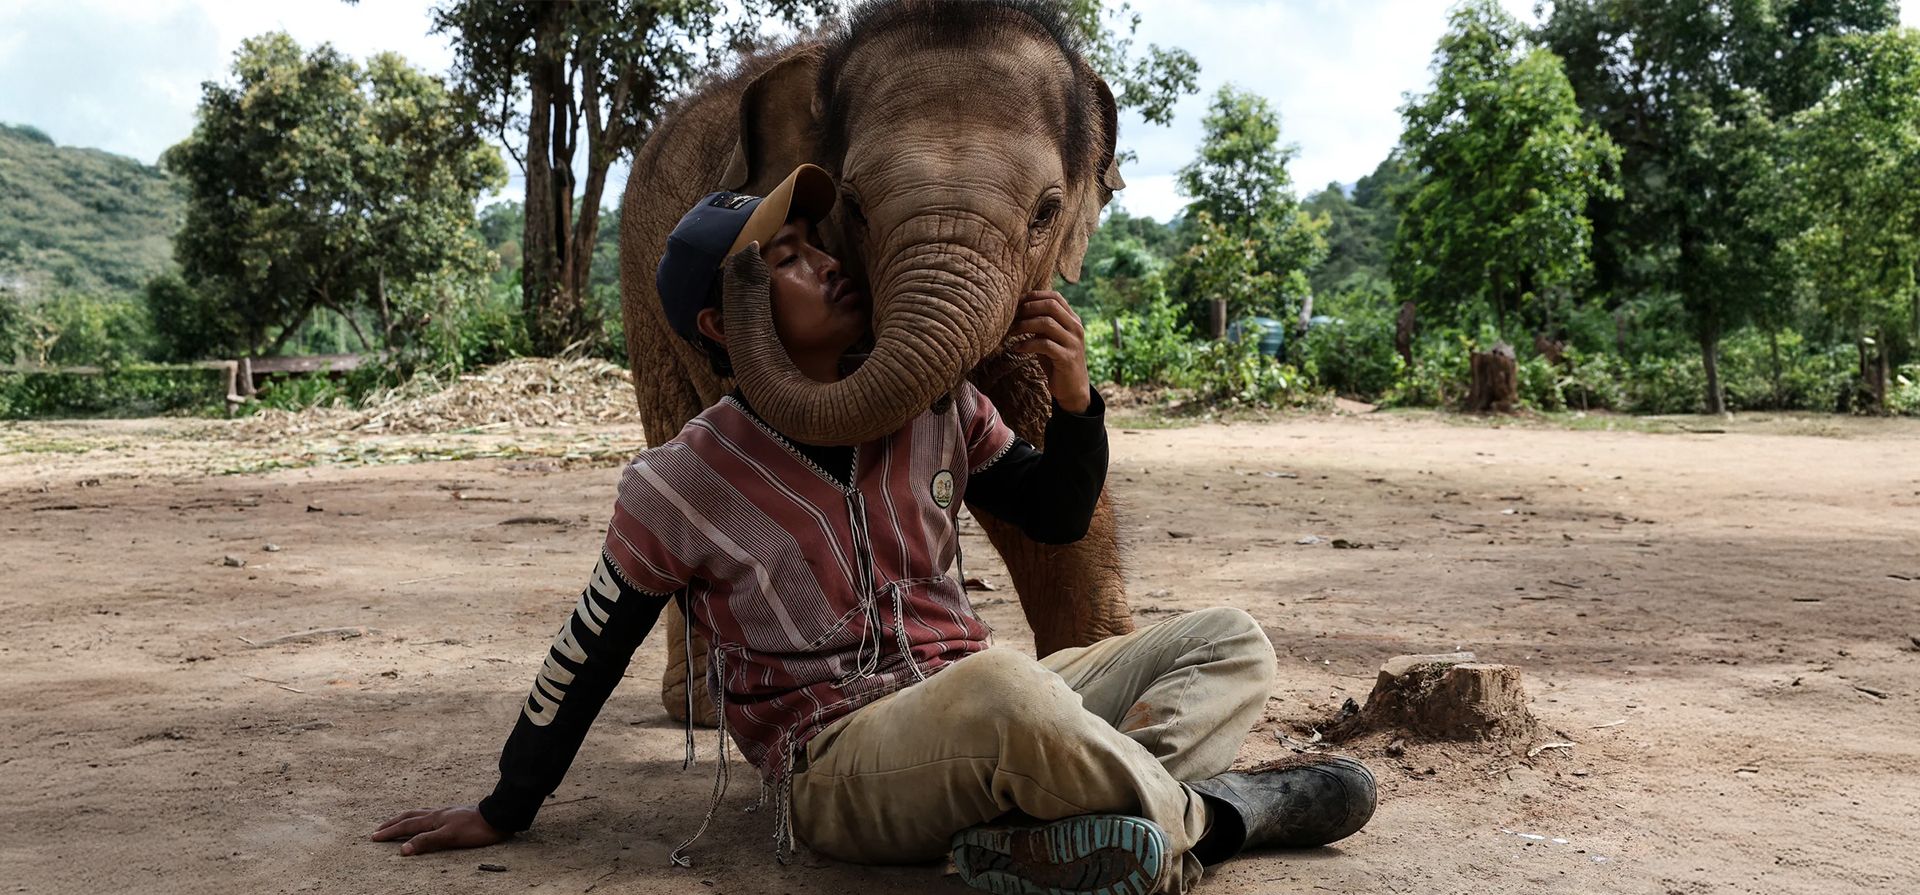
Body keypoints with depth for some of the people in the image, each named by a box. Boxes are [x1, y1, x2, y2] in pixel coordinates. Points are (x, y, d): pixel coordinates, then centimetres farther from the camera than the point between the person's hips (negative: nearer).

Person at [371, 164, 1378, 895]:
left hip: (972, 724, 7)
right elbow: (586, 660, 3)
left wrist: (1074, 404, -7)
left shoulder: (936, 402, 3)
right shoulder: (676, 488, -9)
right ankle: (1206, 813, -12)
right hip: (829, 762, -7)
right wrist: (503, 812, 13)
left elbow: (1056, 517, 14)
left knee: (1233, 643, 0)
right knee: (1001, 686, -39)